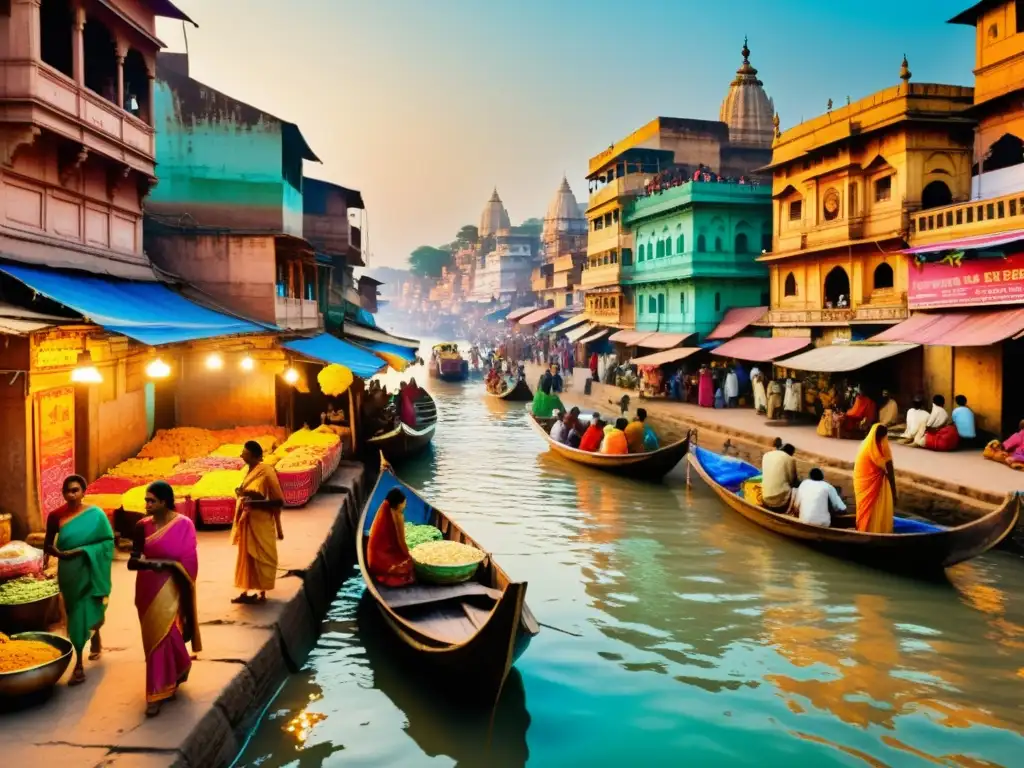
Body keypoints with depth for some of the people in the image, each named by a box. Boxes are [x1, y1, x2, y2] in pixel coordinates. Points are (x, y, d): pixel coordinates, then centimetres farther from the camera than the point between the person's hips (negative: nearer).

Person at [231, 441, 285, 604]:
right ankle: (246, 592, 23)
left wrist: (255, 502, -19)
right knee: (246, 557, 14)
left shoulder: (266, 472, -18)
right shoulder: (248, 471, 7)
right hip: (247, 522, 8)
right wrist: (241, 492, 5)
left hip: (260, 523, -8)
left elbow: (278, 501, -17)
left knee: (261, 557, 3)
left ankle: (262, 594, 13)